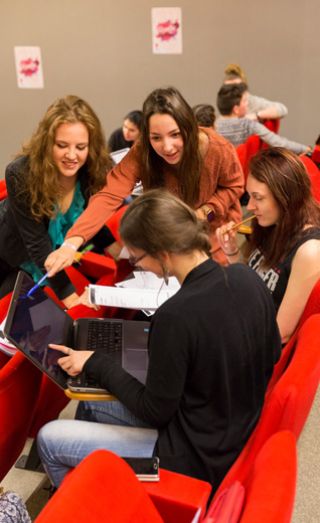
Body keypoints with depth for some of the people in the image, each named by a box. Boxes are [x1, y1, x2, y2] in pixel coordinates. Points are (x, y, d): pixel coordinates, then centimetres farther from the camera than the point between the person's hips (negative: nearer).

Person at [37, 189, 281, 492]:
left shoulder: (176, 316, -32)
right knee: (90, 401, 22)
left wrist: (96, 364, -9)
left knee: (48, 439, 5)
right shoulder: (246, 277, -10)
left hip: (197, 457, -8)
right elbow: (271, 355, 6)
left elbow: (154, 413, -19)